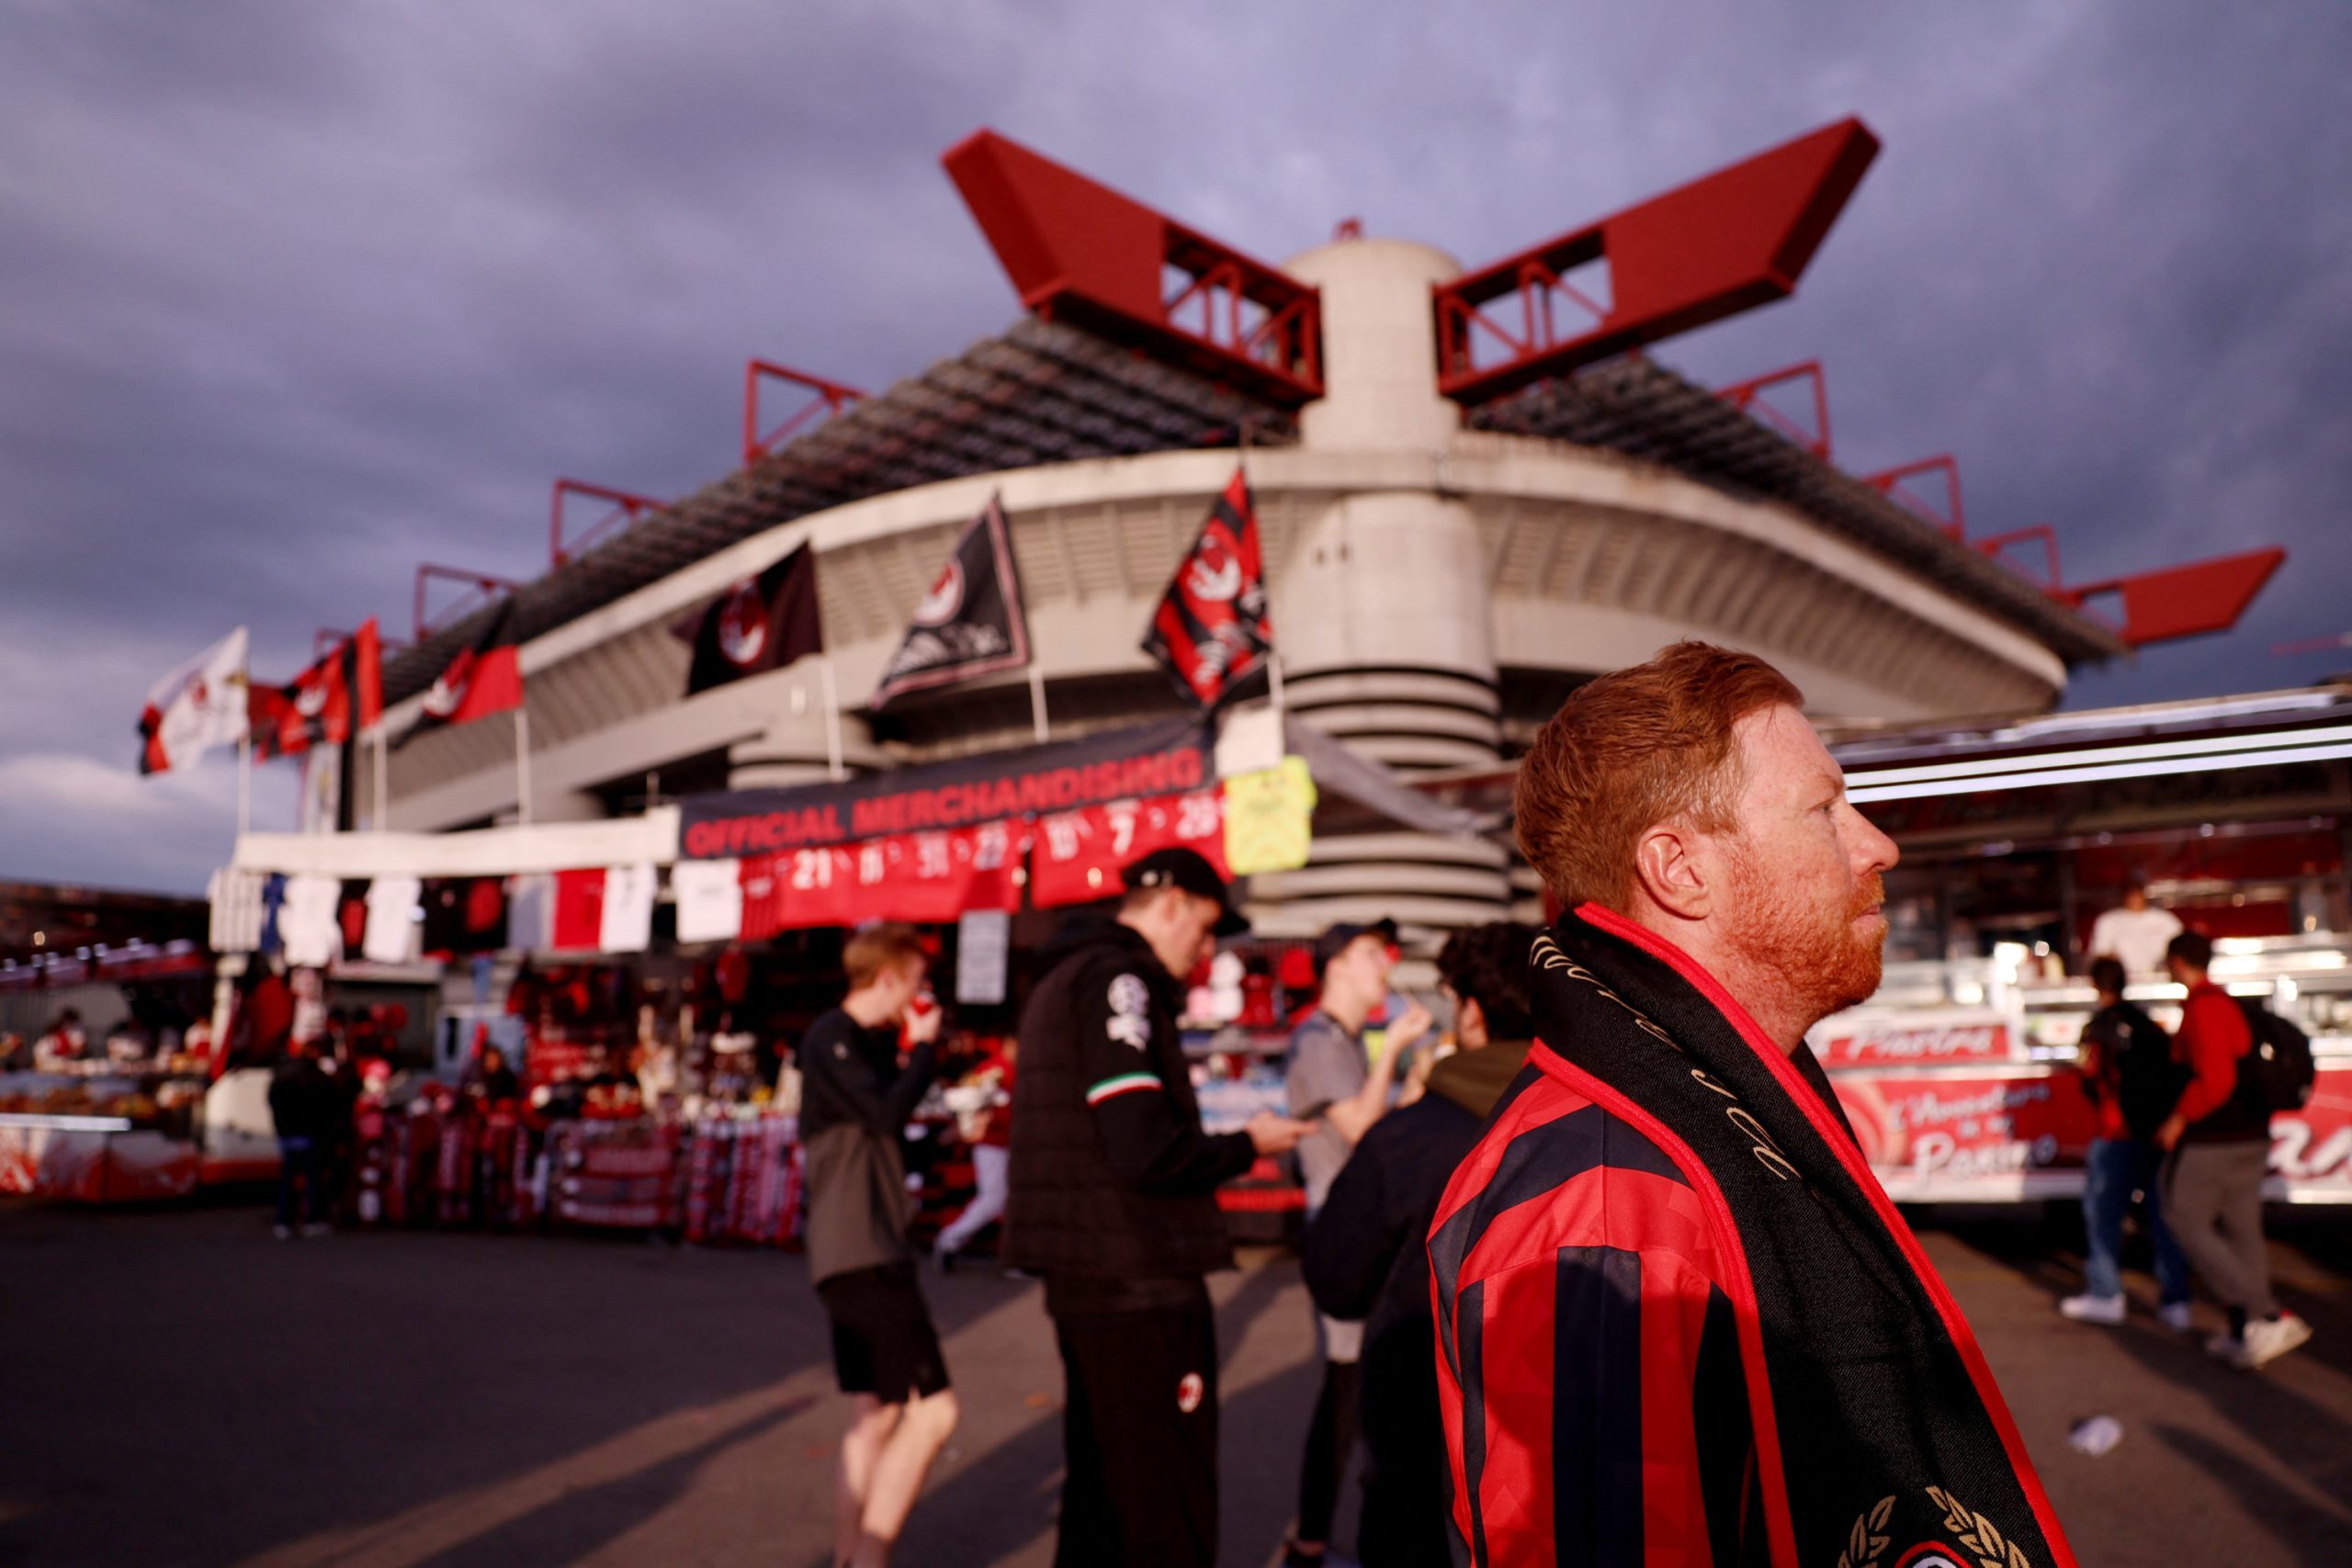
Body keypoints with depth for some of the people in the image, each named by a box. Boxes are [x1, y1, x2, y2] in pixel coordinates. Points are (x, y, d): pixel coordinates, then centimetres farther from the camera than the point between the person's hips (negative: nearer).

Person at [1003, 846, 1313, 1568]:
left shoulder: (1061, 981, 16)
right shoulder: (1118, 980, -15)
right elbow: (1147, 1152, -23)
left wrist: (1223, 1141, 14)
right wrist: (1247, 1143, -7)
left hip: (1084, 1283, 10)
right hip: (1140, 1289, -10)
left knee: (1101, 1494, 19)